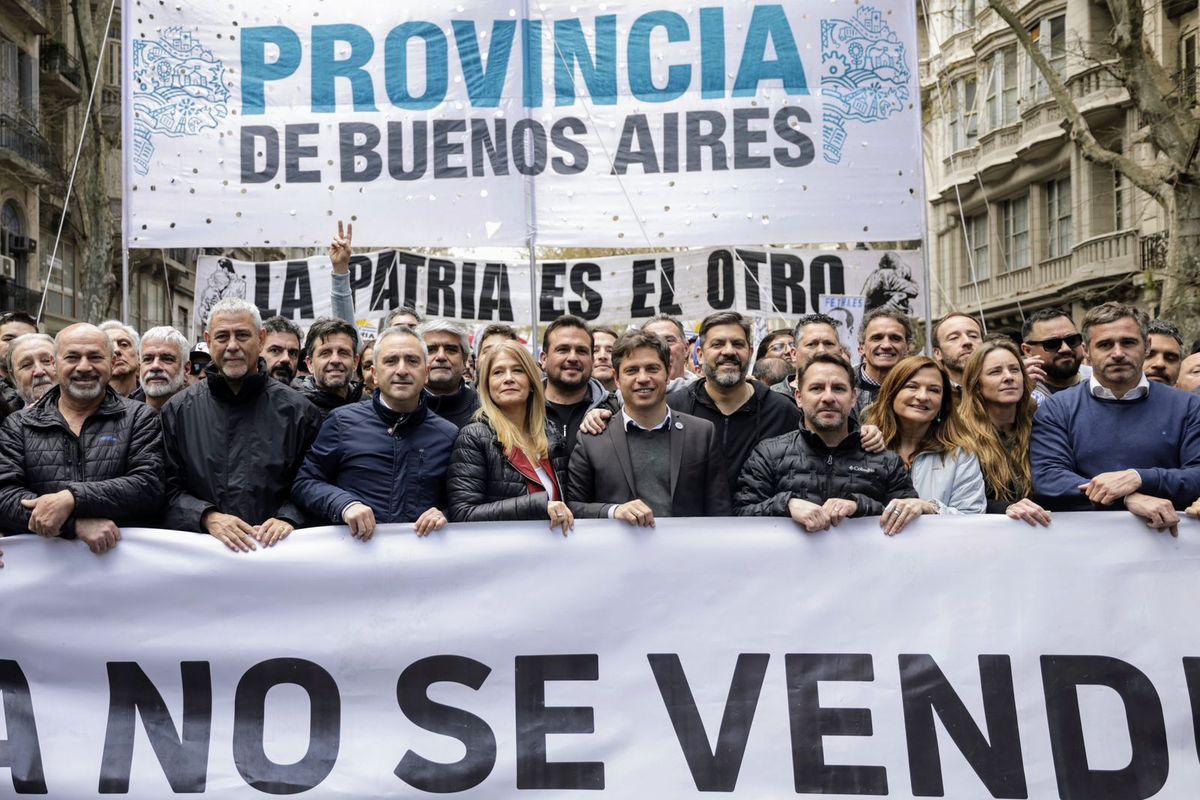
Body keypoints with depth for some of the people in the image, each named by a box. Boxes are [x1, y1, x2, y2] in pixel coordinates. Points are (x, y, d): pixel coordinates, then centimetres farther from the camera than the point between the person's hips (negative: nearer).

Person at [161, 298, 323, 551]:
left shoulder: (298, 411, 7)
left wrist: (288, 519, -10)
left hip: (272, 547, -1)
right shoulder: (178, 411, 11)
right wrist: (207, 517, -7)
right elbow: (170, 489, 8)